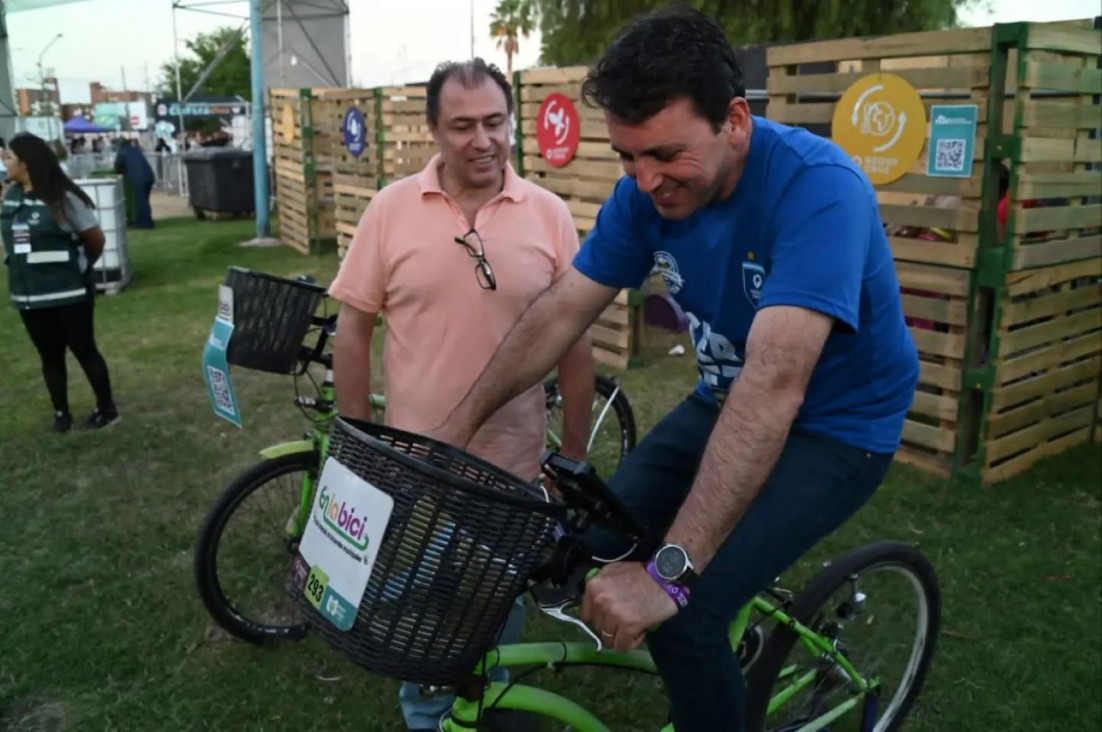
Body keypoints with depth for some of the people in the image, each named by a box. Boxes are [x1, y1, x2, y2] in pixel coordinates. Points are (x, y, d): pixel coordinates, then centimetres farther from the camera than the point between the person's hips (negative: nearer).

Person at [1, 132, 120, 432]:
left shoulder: (62, 197, -14)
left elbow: (96, 238, -6)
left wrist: (79, 266, 8)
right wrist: (25, 266, 15)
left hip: (68, 293, -6)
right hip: (28, 295, 6)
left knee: (84, 351, 5)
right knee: (50, 356, 14)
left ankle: (106, 408, 19)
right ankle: (61, 413, 26)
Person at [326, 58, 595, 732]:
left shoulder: (550, 214, -6)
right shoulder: (391, 208, -7)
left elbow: (574, 342, -1)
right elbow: (353, 330, -1)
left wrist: (576, 452, 2)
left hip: (513, 464, 1)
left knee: (499, 616, 20)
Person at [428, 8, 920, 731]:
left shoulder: (816, 187, -31)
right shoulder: (648, 190, -11)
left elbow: (774, 386, -40)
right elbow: (559, 313, -3)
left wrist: (669, 572, -43)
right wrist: (460, 422, -6)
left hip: (835, 426, -6)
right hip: (725, 401, 7)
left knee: (683, 613, -20)